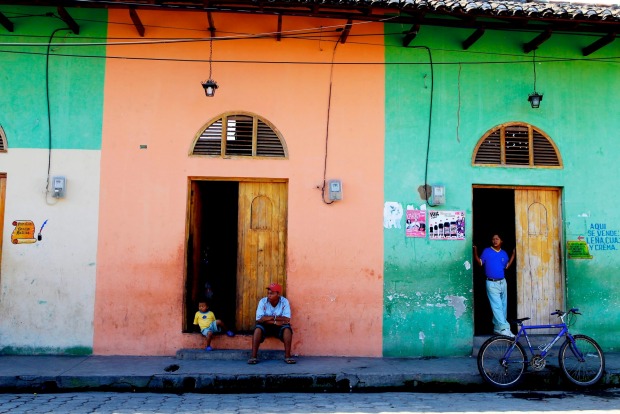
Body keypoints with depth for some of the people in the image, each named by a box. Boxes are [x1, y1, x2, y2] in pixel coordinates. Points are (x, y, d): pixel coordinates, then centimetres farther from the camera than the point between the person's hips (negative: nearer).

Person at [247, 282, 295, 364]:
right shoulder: (263, 301, -12)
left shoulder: (284, 302, -12)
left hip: (279, 327, 0)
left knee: (287, 328, -30)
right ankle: (254, 356, -27)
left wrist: (271, 317, -24)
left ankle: (287, 356, -23)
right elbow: (259, 319, -21)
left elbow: (287, 319, -21)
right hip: (266, 327, 0)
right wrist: (275, 322, -25)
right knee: (258, 328, -30)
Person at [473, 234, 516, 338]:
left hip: (502, 282, 6)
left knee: (503, 306, 9)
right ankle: (504, 328, -17)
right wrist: (475, 252, -17)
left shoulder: (504, 253, 10)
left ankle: (497, 327, 19)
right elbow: (480, 263, -3)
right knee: (497, 306, -11)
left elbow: (507, 266, 12)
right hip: (492, 283, -5)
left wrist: (513, 255, 7)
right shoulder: (486, 251, -1)